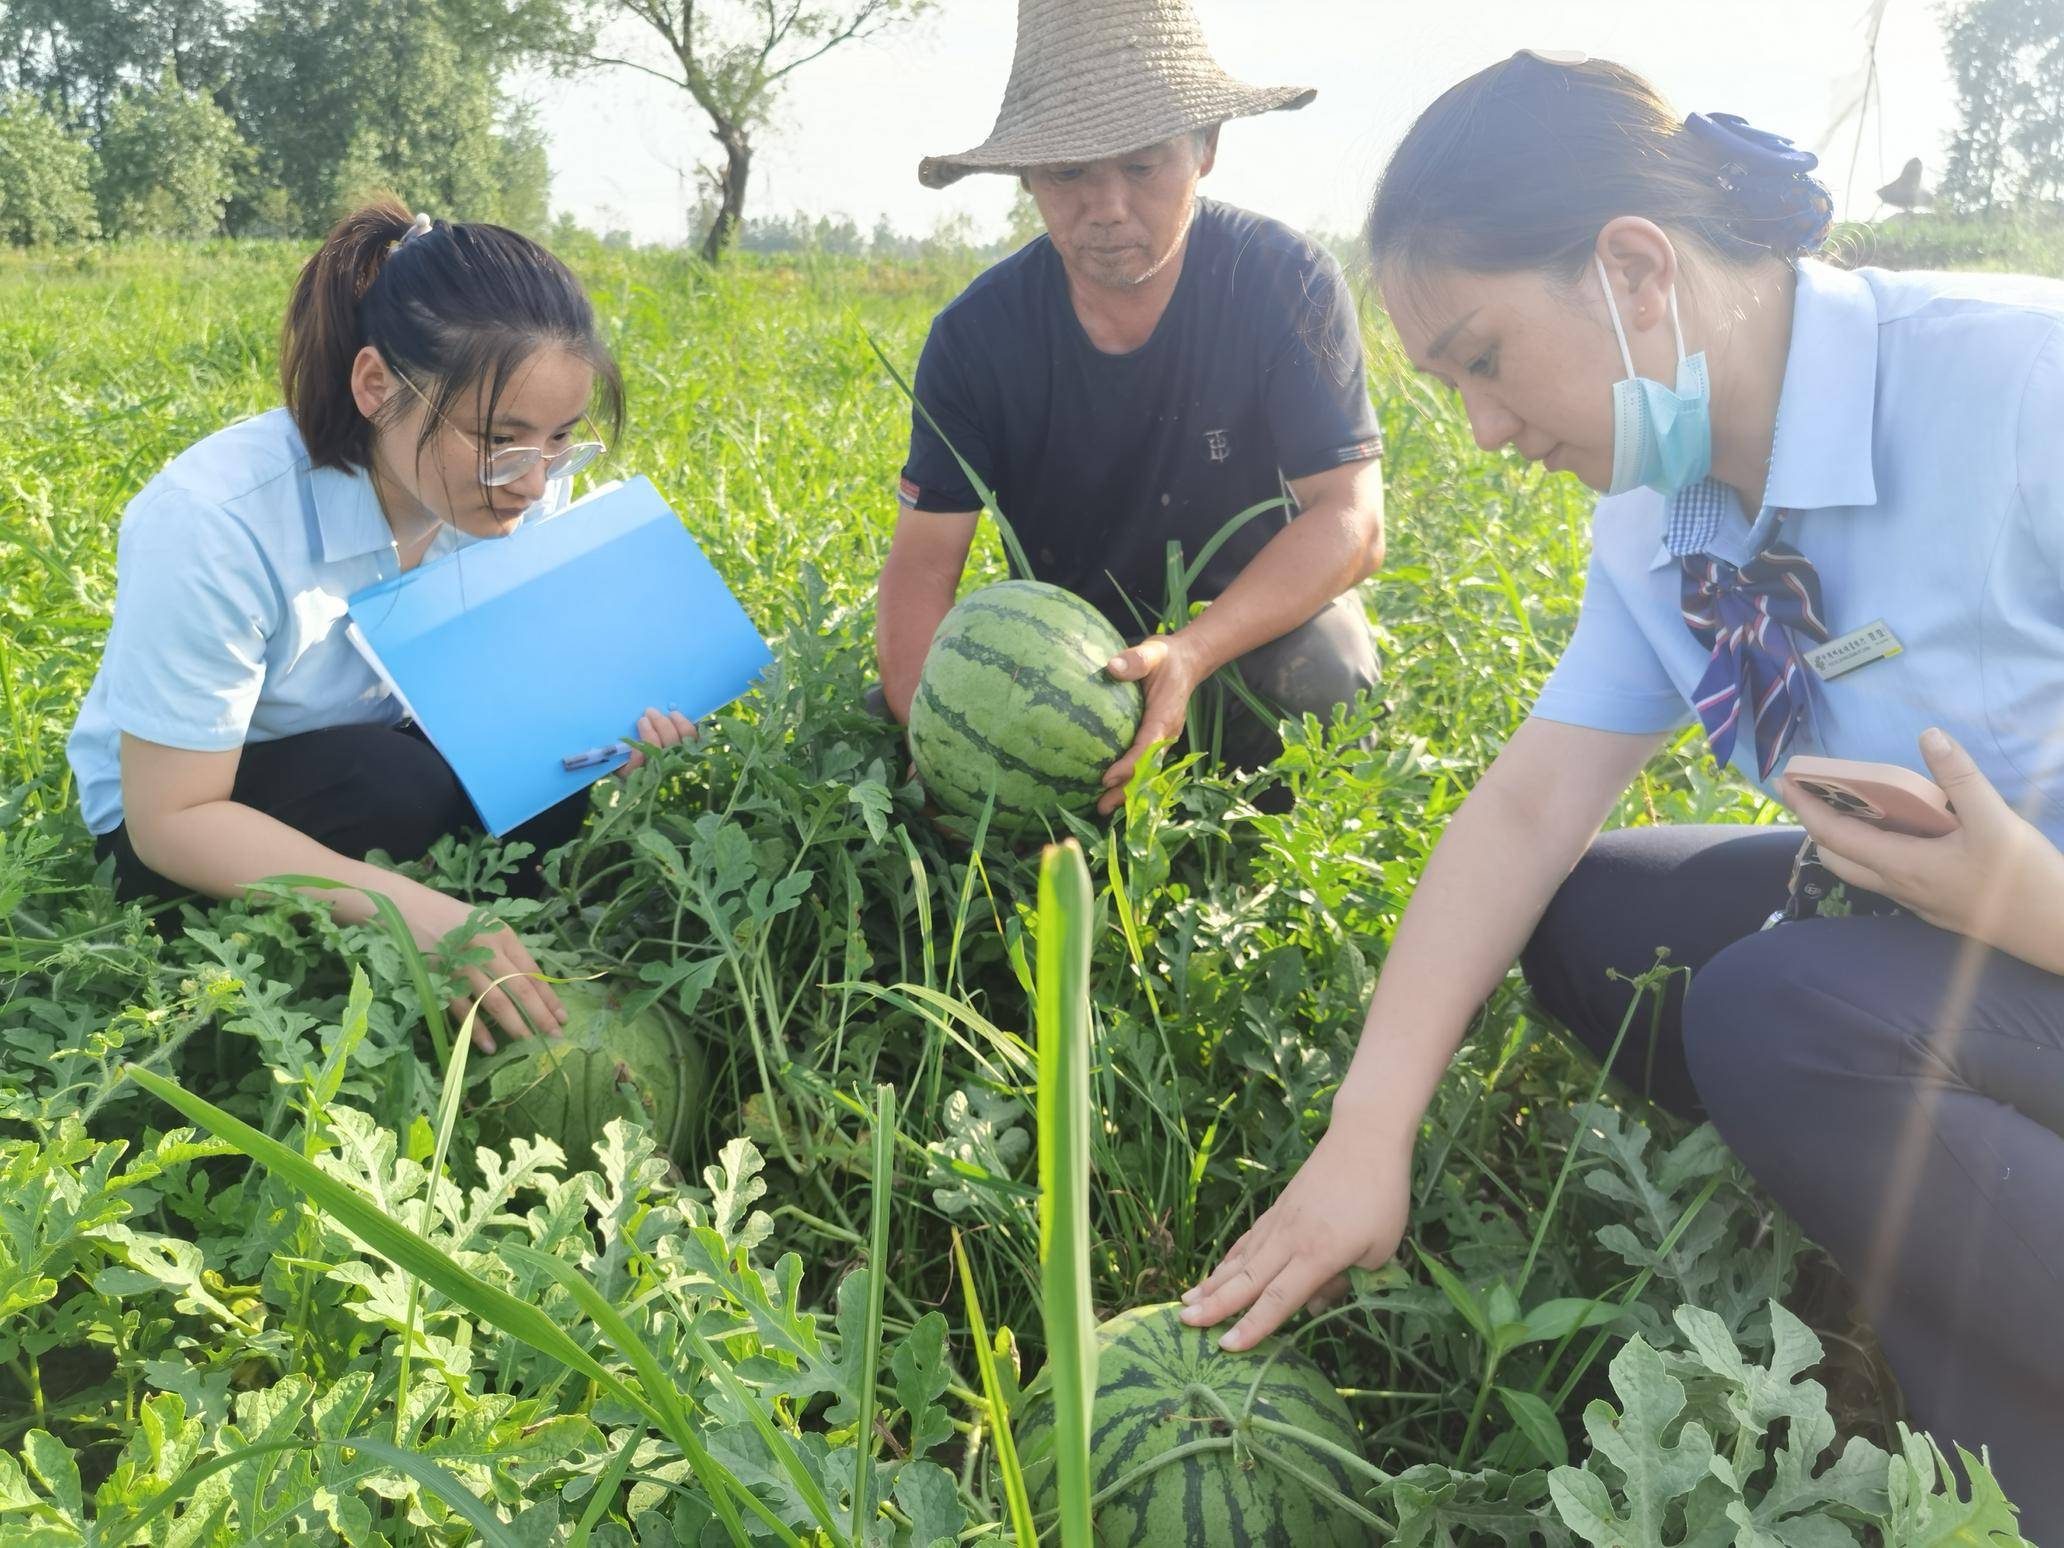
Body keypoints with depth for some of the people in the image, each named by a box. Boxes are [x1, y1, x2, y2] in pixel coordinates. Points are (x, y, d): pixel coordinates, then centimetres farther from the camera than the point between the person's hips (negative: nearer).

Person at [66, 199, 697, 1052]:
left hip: (383, 751, 5)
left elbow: (519, 664, -2)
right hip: (181, 813, -5)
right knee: (397, 788, -33)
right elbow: (170, 819, -28)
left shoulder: (515, 481, -17)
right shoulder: (213, 524, -33)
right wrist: (413, 910, -43)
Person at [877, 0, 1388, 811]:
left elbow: (1349, 518, -23)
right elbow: (924, 561, -15)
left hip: (1260, 618, -2)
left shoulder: (1288, 280, -18)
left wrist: (1192, 653, -41)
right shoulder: (977, 332, -13)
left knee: (1321, 669, -35)